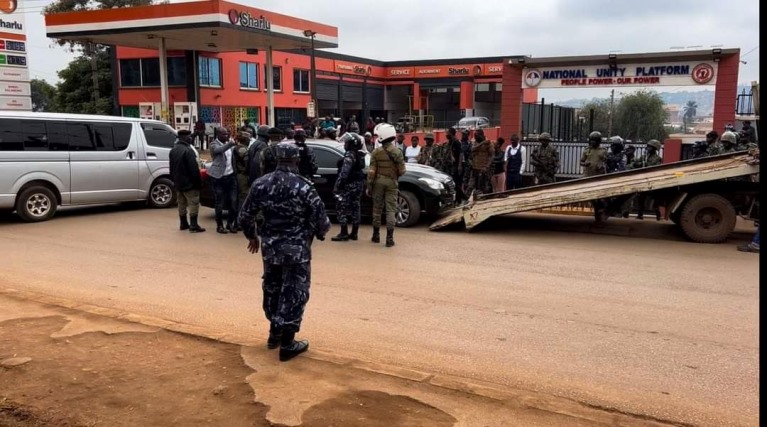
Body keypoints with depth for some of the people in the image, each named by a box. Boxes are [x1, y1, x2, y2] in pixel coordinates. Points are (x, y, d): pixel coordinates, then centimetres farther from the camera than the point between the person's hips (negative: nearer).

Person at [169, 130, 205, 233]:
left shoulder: (173, 150, 11)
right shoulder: (187, 150, -19)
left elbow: (172, 167, 18)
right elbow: (194, 168, -21)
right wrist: (198, 182, -16)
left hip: (178, 183, 9)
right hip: (189, 182, -9)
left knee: (182, 203, 16)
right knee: (193, 204, -4)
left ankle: (183, 224, 22)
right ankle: (193, 226, -6)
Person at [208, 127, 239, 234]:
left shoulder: (229, 143, 9)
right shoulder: (214, 144, -8)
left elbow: (234, 157, 15)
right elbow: (219, 150, -31)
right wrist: (230, 143, -45)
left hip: (231, 176, 5)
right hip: (219, 178, -5)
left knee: (233, 202, 6)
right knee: (220, 203, 3)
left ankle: (230, 223, 20)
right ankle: (219, 225, 14)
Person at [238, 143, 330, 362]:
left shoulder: (260, 184, -2)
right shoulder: (304, 187, -16)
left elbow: (245, 215, 4)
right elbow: (321, 219, -14)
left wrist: (252, 236, 21)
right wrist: (320, 233, 9)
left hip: (269, 247, 5)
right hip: (297, 250, -5)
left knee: (272, 289, 21)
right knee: (294, 293, 4)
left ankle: (275, 332, 35)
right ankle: (287, 343, 7)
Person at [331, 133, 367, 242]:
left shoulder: (350, 155, -16)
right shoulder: (360, 155, 12)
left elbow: (344, 172, -22)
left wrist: (337, 185, -19)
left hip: (349, 185, -9)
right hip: (359, 184, 9)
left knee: (343, 208, -4)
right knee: (355, 208, 11)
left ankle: (344, 234, -5)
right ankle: (354, 233, 15)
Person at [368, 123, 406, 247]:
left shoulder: (376, 152, -6)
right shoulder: (397, 152, -6)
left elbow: (371, 171, -6)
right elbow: (401, 171, -5)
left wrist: (369, 186, 1)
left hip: (378, 182, 1)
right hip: (391, 182, 0)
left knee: (377, 208, 13)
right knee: (390, 210, 1)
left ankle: (376, 235, 22)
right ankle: (389, 238, -3)